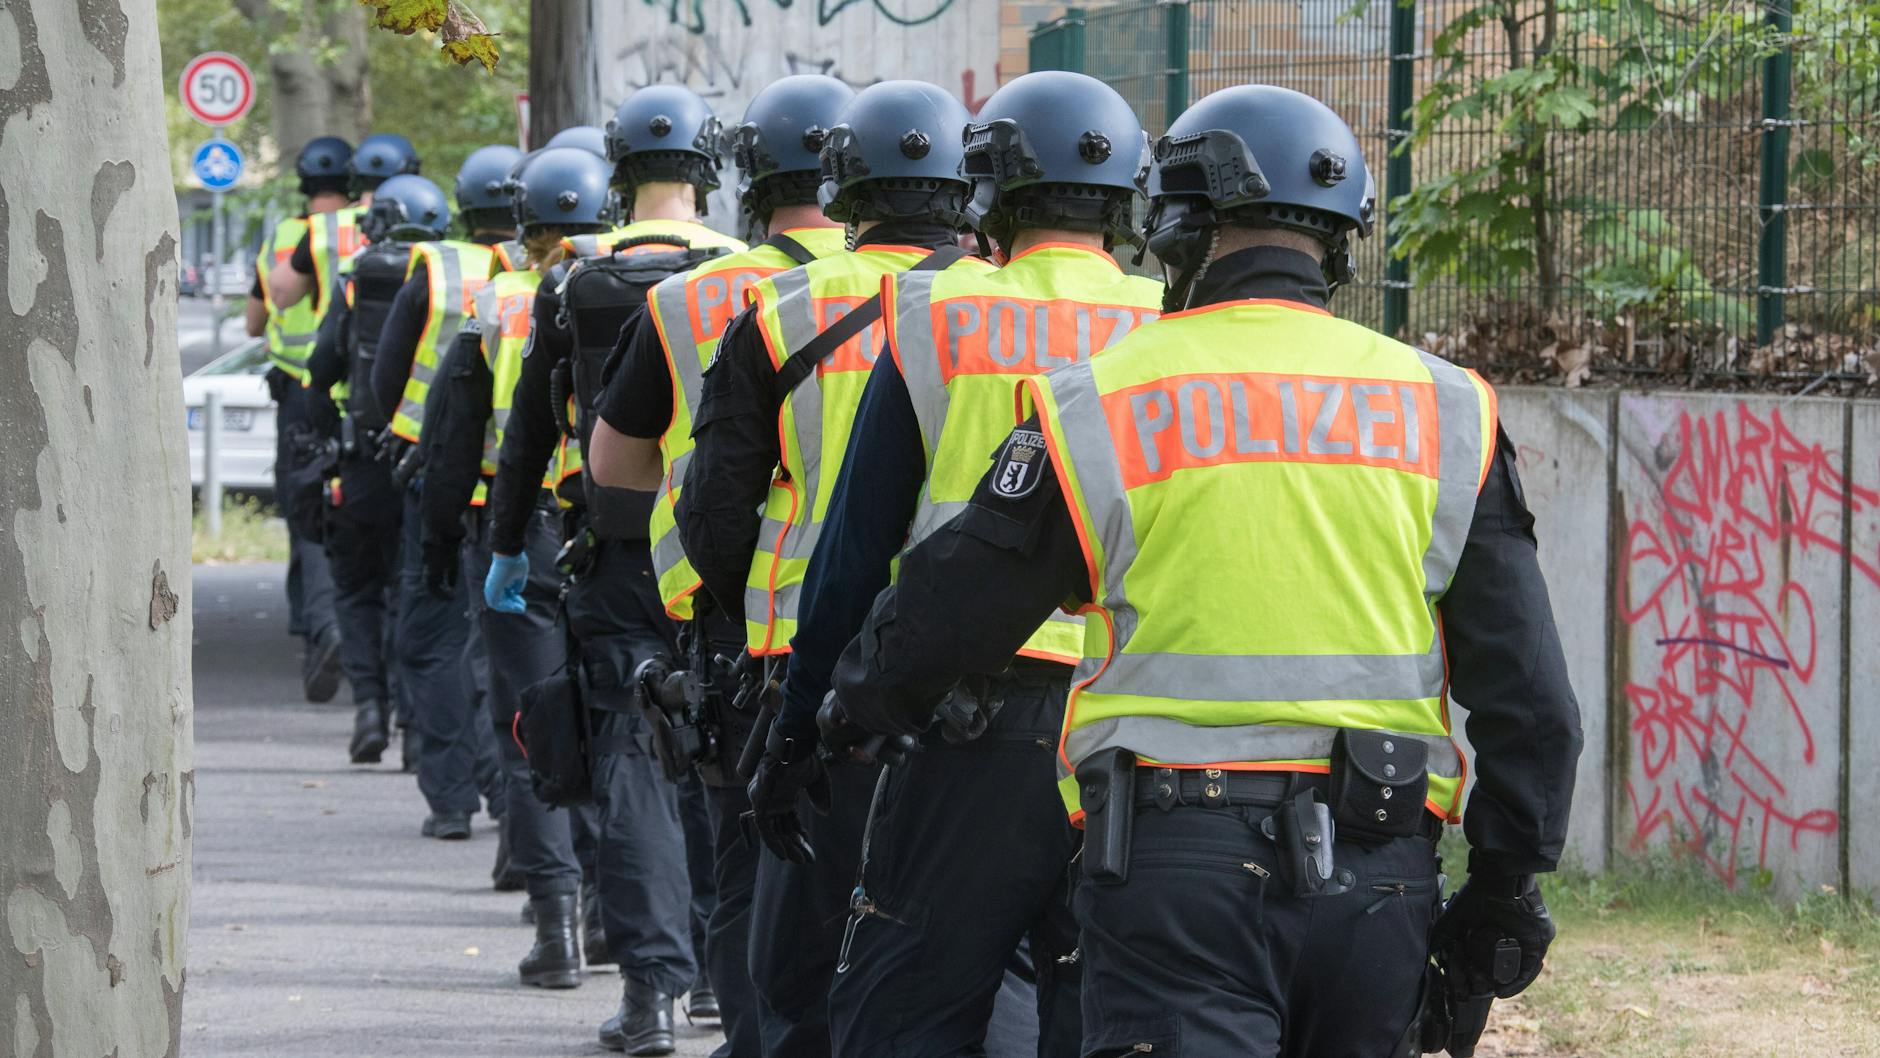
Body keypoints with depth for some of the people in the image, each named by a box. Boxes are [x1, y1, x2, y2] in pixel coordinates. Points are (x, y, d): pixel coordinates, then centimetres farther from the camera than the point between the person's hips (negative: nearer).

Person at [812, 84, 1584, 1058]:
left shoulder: (1101, 406, 2)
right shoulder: (1442, 412, 8)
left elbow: (953, 604, 12)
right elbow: (1528, 691, 6)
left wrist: (852, 712, 32)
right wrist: (1505, 893, 13)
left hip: (1178, 858, -3)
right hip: (1378, 870, 3)